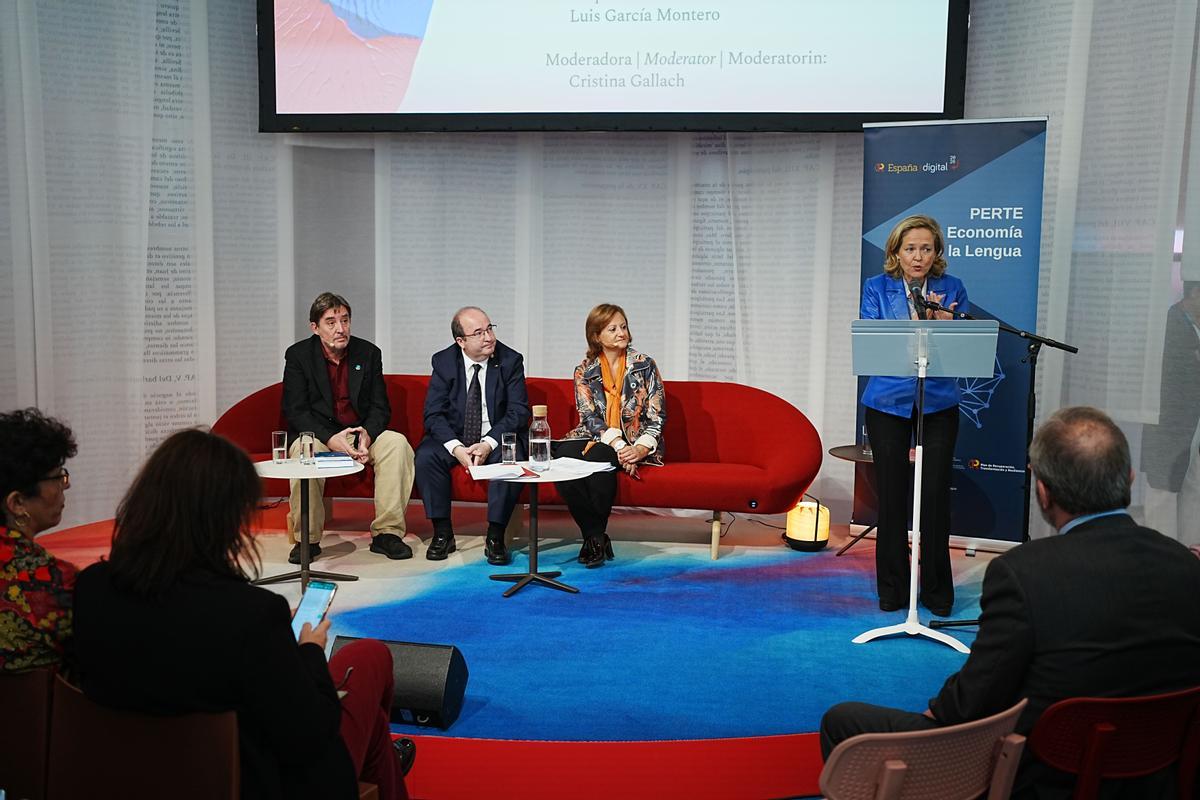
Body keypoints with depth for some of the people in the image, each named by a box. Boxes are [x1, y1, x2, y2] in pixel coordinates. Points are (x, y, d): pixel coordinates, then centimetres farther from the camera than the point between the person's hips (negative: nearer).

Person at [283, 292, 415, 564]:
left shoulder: (368, 353, 3)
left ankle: (386, 533, -21)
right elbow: (295, 411, -9)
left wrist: (367, 435, -21)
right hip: (317, 434, -2)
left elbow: (380, 407, 2)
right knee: (304, 452, -36)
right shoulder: (298, 355, -3)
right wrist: (331, 439, -26)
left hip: (361, 432, 2)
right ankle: (307, 539, -21)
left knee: (397, 443, -26)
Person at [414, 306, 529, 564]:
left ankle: (495, 538, -19)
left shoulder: (511, 360, -7)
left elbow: (519, 412, -11)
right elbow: (433, 414, -8)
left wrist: (488, 444, -25)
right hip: (454, 437, 1)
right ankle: (442, 534, -12)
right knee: (425, 456, -26)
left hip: (497, 438, -1)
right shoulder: (443, 361, -5)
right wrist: (456, 447, -26)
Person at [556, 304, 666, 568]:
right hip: (597, 438, 2)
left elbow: (657, 415, -1)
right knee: (564, 455, -31)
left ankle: (595, 537, -19)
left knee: (597, 457, -35)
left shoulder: (644, 365, 3)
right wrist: (618, 445, -21)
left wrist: (640, 448, -20)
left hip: (635, 442, -2)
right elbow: (590, 417, -4)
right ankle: (594, 535, -22)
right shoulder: (584, 371, 7)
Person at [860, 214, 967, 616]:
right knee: (891, 496, 3)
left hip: (938, 405, 1)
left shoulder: (952, 289, 5)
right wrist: (916, 323, -19)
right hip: (888, 404, 0)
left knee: (935, 497, 0)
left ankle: (937, 590, 15)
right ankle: (892, 589, 17)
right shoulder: (877, 289, 3)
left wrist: (945, 324, -20)